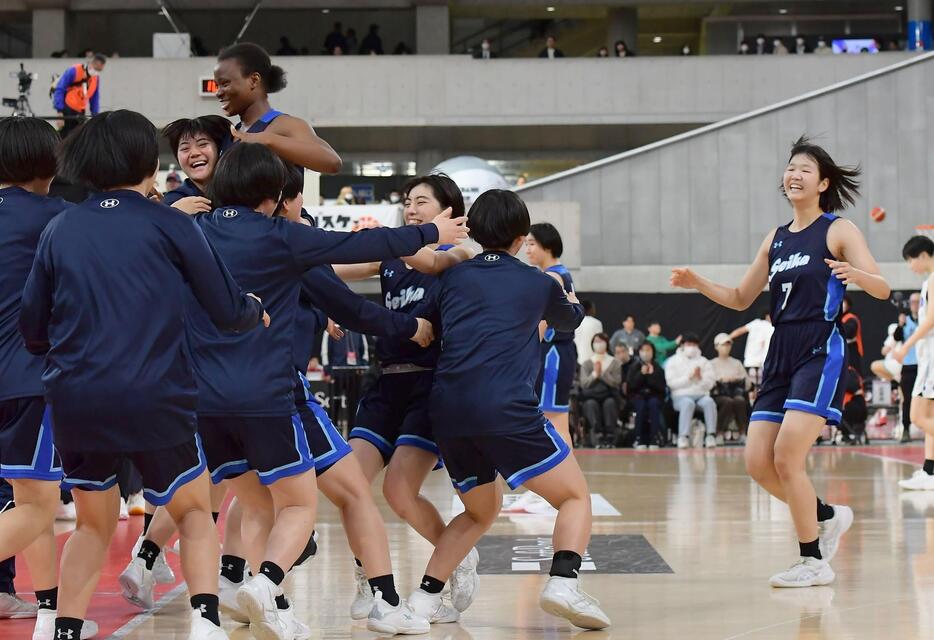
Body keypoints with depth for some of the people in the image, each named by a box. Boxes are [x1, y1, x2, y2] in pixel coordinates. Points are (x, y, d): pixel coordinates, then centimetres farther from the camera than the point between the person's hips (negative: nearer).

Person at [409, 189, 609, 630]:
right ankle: (564, 585, -15)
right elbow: (570, 320, 35)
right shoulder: (538, 283, 15)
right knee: (576, 496, 8)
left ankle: (423, 598, 12)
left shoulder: (453, 276, 18)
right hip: (505, 411, -4)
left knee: (480, 512, 25)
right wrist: (565, 296, 59)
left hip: (446, 411, 4)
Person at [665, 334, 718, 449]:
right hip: (681, 396, -2)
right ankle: (683, 437, -38)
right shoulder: (673, 361, 8)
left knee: (709, 402, -31)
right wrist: (688, 377, -12)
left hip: (701, 395, 2)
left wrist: (700, 378, -13)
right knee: (688, 403, -36)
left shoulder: (704, 362, 15)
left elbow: (710, 384, 6)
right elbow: (671, 383, -5)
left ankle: (711, 435, -34)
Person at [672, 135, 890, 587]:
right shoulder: (776, 239, 16)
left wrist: (854, 274, -33)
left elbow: (882, 289, -11)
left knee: (787, 457, -16)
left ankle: (813, 562, -2)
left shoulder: (838, 230, -2)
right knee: (758, 463, -1)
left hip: (821, 354, -7)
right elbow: (741, 299, 21)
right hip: (781, 355, 7)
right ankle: (827, 517, 23)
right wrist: (697, 283, 5)